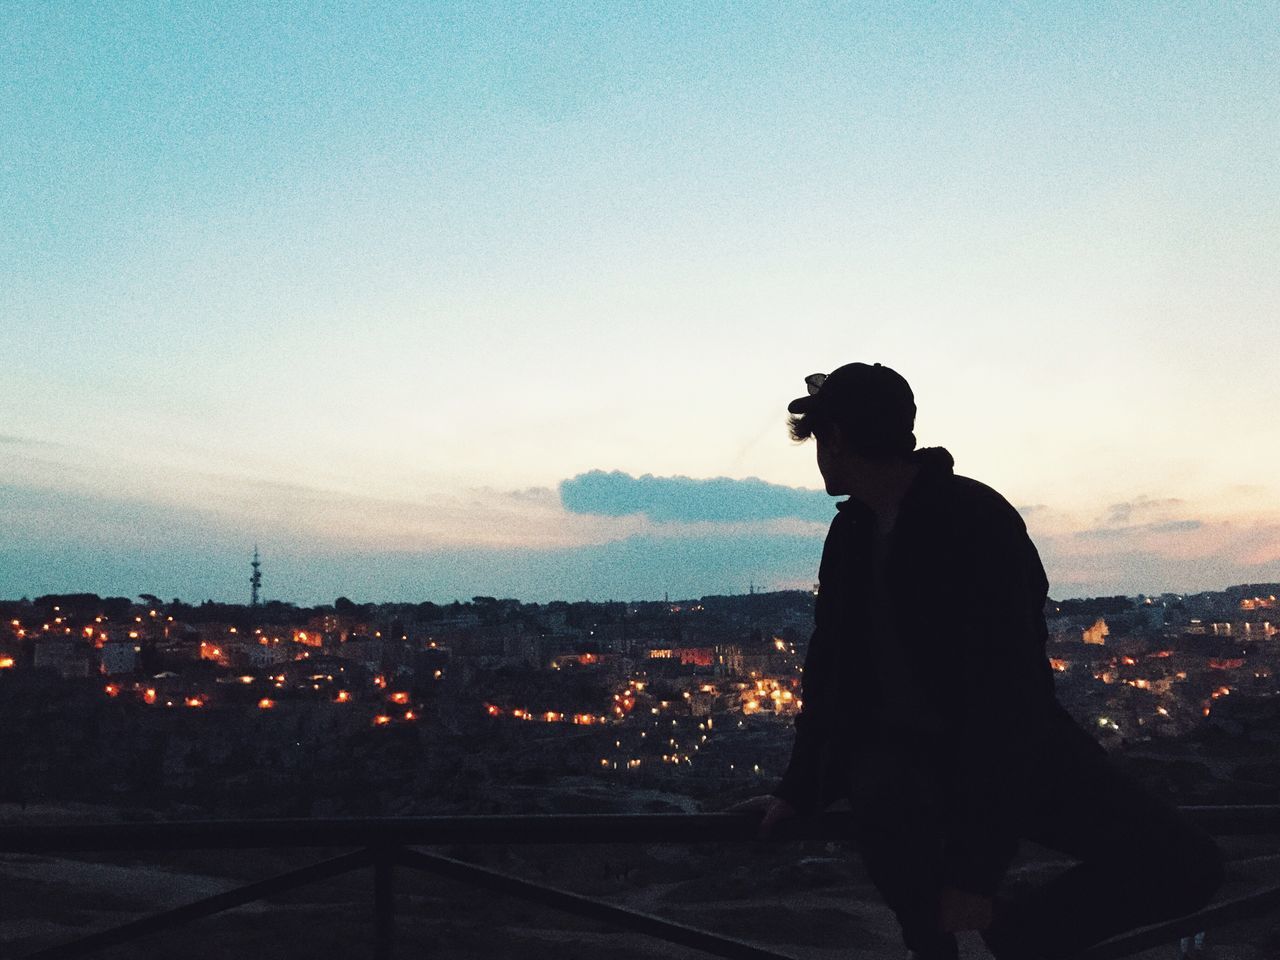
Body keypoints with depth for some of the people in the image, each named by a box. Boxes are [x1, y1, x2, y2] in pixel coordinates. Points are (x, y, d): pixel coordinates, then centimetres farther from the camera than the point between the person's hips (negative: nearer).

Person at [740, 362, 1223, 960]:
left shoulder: (979, 521, -18)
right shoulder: (851, 533, 4)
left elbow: (1008, 695, -24)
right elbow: (829, 670, 13)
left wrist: (974, 867, -28)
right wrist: (799, 792, 9)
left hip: (1012, 749, -3)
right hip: (901, 752, 3)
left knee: (1185, 865, -20)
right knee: (890, 801, -34)